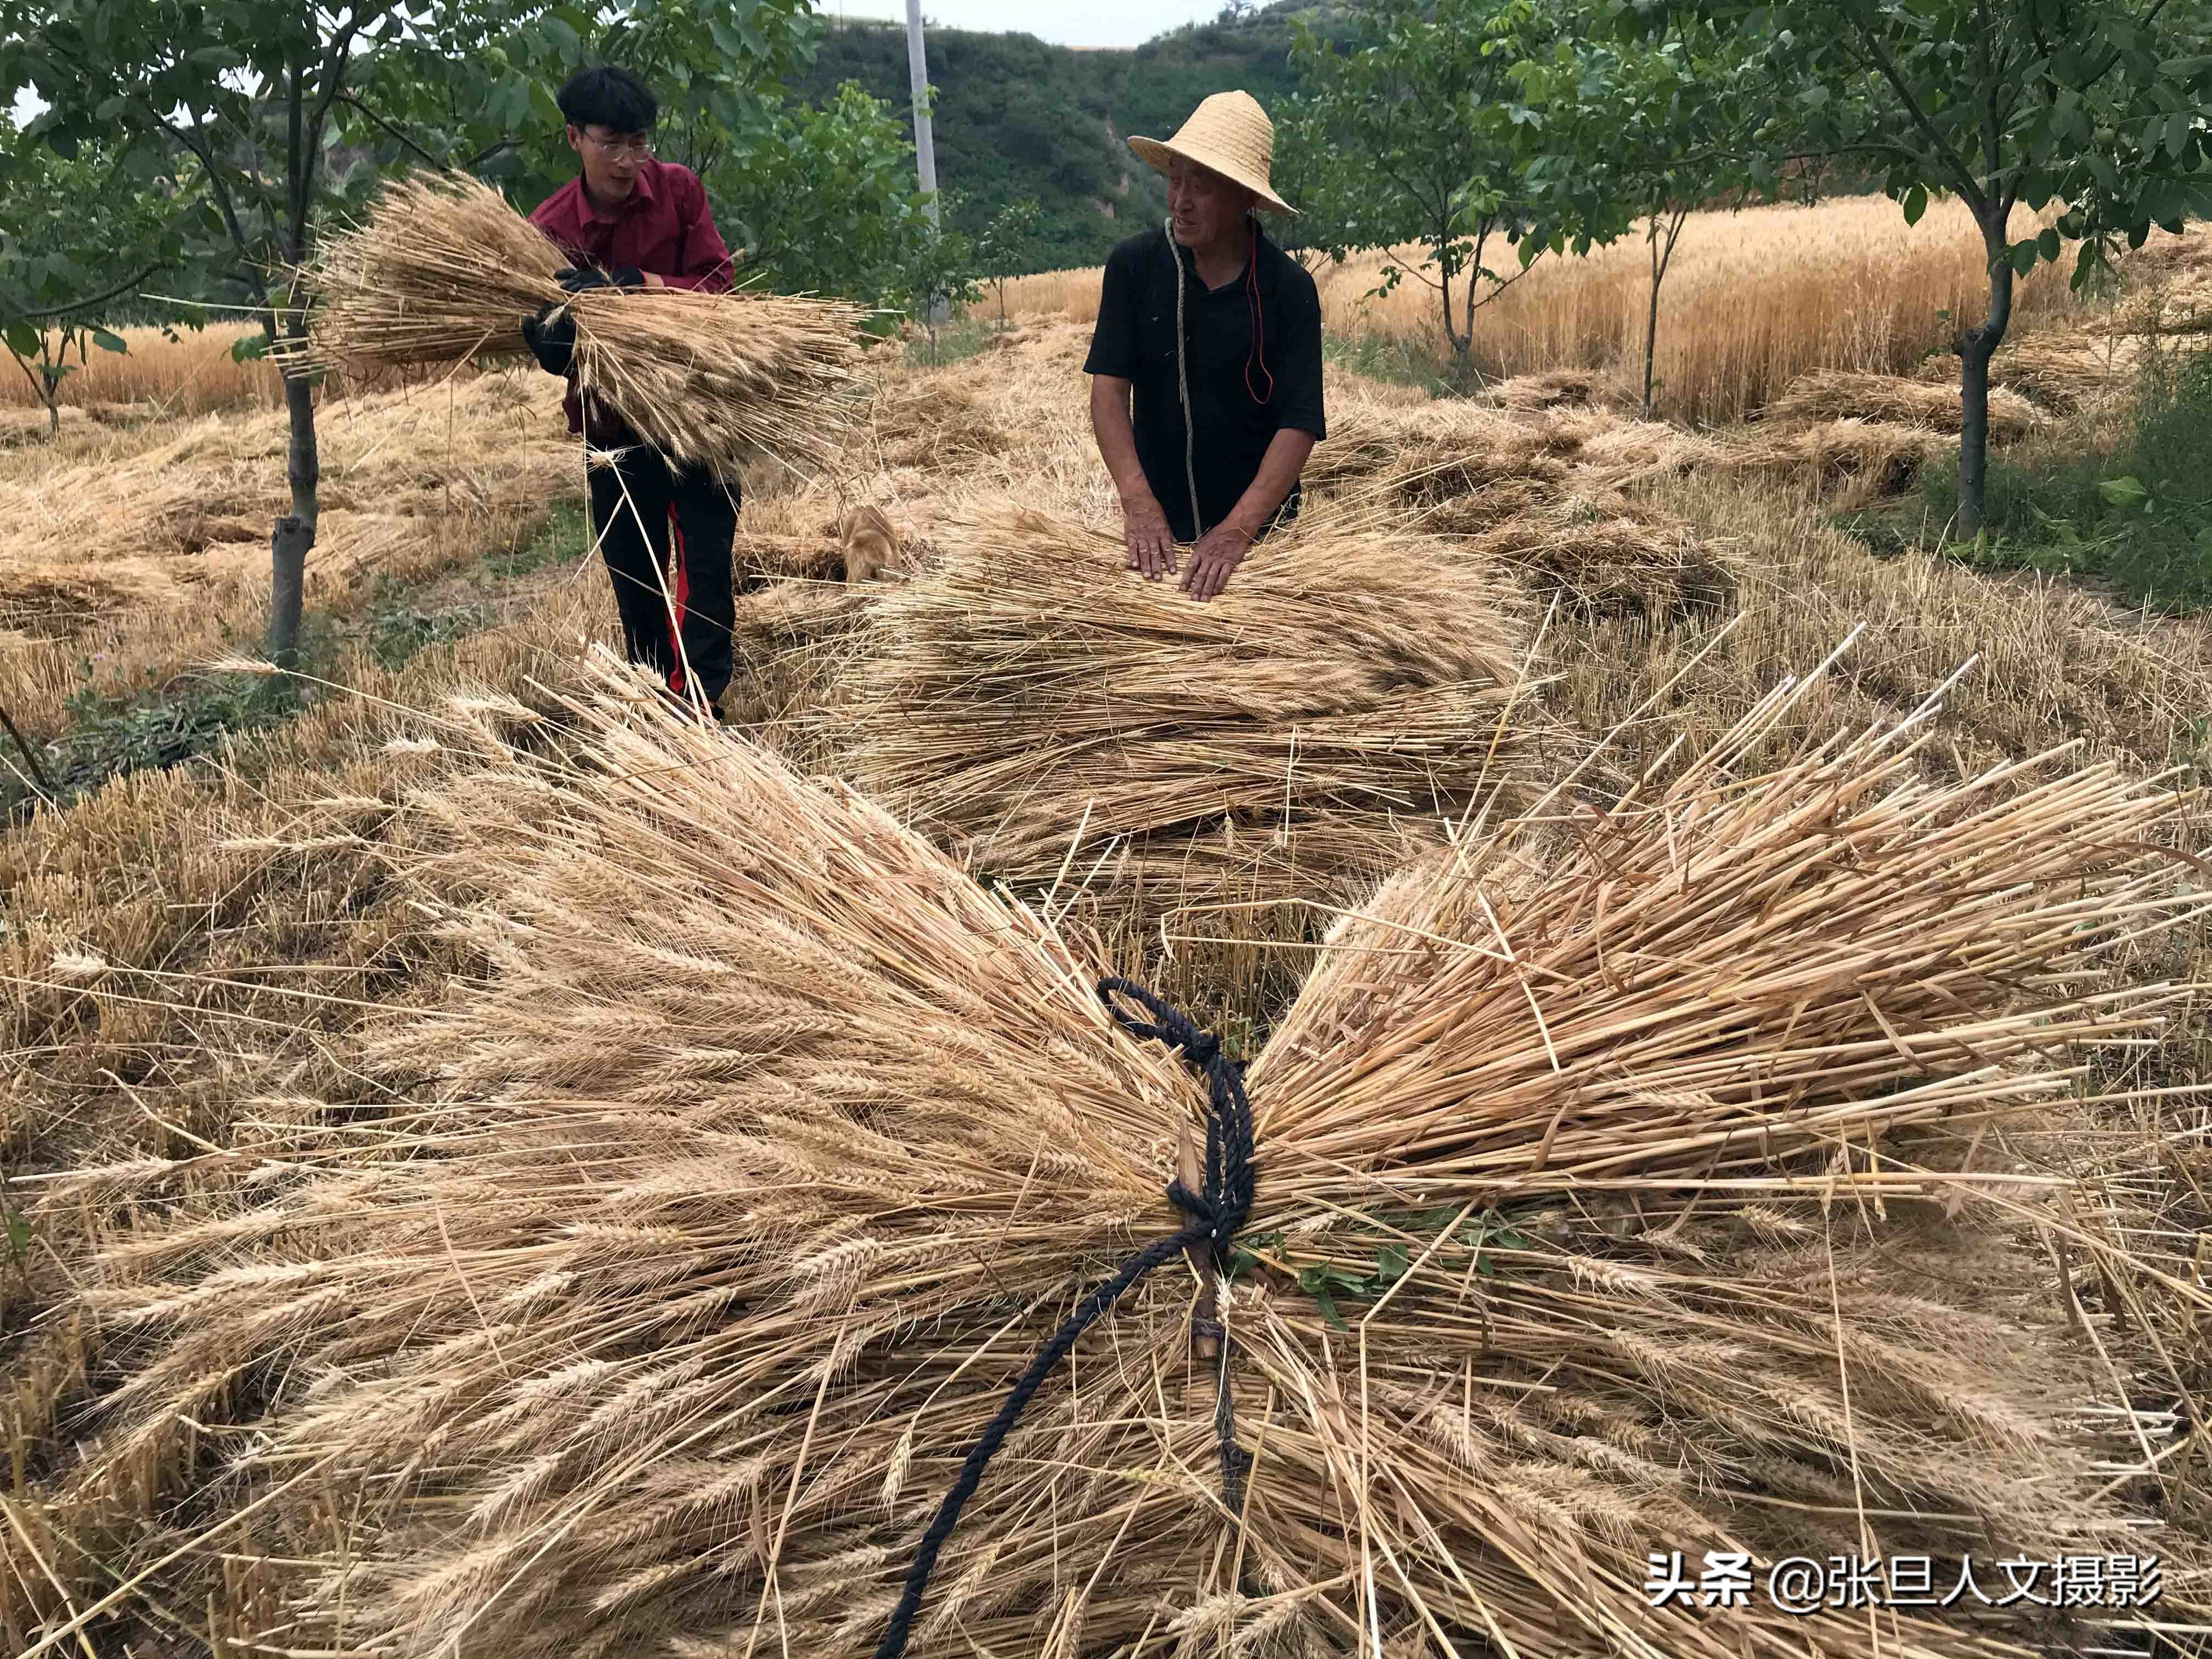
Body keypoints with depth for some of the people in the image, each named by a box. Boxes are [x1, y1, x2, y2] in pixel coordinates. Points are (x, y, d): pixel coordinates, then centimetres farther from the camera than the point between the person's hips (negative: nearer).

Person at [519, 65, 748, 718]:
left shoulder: (679, 190, -6)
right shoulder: (549, 229, -5)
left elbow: (718, 285, -14)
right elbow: (551, 357, -4)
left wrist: (635, 285, -29)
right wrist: (552, 337, -29)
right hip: (615, 422, 2)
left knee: (707, 565, -7)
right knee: (634, 578, 11)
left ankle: (699, 703, -2)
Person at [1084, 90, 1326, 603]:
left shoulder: (1289, 289, -10)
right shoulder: (1134, 265, -6)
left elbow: (1300, 424, -16)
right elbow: (1109, 386, -11)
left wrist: (1240, 528, -28)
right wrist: (1138, 501, -25)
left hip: (1260, 521, -1)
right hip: (1159, 523, 1)